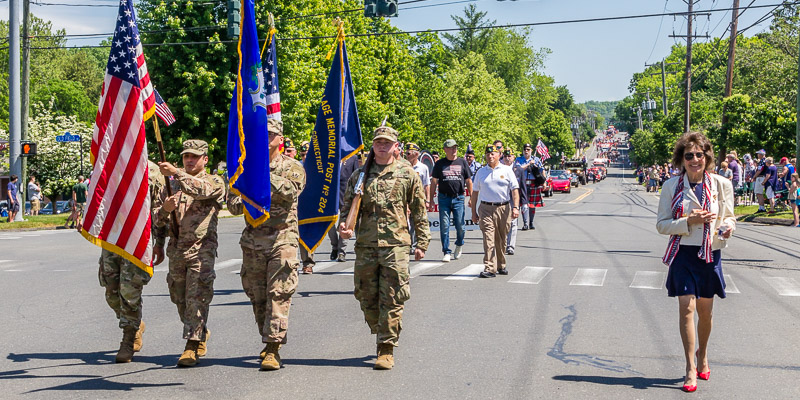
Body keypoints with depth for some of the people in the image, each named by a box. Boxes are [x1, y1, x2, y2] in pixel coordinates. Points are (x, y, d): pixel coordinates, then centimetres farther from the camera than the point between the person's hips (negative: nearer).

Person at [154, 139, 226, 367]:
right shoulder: (172, 185, 15)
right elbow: (158, 221, 15)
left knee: (197, 298, -11)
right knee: (180, 299, 11)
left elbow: (201, 190, -24)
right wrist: (165, 209, -8)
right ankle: (201, 334, 32)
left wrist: (176, 173, -35)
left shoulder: (214, 182, 2)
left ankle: (192, 346, -9)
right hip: (176, 249, 5)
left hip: (202, 248, -5)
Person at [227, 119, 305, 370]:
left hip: (282, 239, -4)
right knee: (257, 296, 9)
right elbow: (232, 204, 9)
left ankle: (273, 349, -12)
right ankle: (269, 341, 25)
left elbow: (290, 191, -17)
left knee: (279, 294, -11)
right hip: (253, 239, 4)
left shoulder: (292, 167, 4)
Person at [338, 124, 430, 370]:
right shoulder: (360, 176, 11)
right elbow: (348, 206, 13)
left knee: (392, 299, -5)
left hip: (395, 245, -3)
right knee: (367, 298, 7)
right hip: (365, 246, 3)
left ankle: (387, 350, 1)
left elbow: (419, 212, 8)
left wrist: (422, 243, 4)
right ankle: (382, 337, 28)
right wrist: (343, 226, -7)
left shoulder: (407, 174, 5)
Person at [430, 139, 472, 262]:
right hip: (444, 198, 0)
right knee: (444, 226, -2)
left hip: (458, 198, 0)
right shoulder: (440, 164, 7)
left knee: (460, 225, -2)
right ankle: (447, 252, 5)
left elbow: (468, 181, 11)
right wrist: (431, 200, 3)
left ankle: (459, 245, 26)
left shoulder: (462, 162, 9)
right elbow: (434, 182, 8)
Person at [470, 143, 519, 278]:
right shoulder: (481, 172, 11)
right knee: (489, 239, -11)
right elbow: (475, 193, 14)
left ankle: (501, 266, 23)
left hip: (504, 208, 0)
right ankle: (489, 268, -16)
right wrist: (474, 212, 10)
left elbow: (514, 190, 3)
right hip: (486, 209, 0)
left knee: (501, 240, 8)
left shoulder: (507, 170, 7)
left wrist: (515, 207, -9)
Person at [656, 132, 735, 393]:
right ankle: (691, 368, -5)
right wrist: (688, 221, -18)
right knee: (687, 308, -11)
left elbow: (729, 217, 10)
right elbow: (662, 224, -2)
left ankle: (703, 355, 39)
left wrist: (727, 227, -14)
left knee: (705, 312, 12)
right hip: (683, 254, -1)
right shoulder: (672, 186, -3)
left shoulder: (721, 185, 0)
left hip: (710, 255, 2)